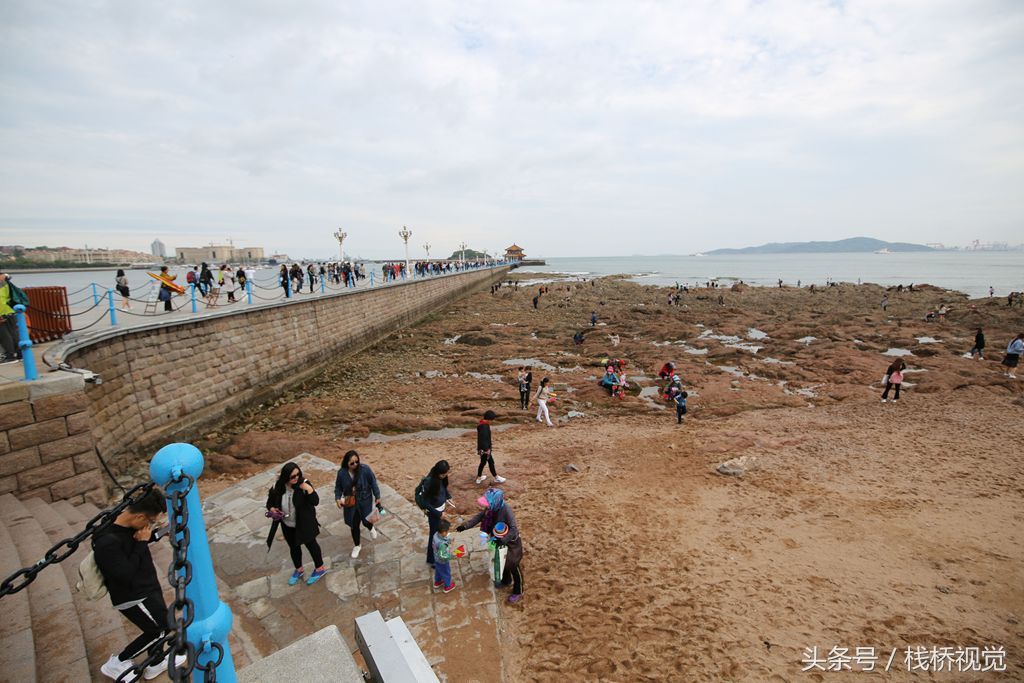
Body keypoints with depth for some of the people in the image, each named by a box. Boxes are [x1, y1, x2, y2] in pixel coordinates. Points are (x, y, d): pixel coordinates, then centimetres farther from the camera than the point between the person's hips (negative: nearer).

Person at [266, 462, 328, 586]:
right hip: (287, 525, 4)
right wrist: (272, 509, -20)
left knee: (311, 544, 14)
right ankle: (299, 569, 48)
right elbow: (270, 502, 1)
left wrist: (309, 489, -41)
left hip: (304, 523, -3)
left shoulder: (303, 484, -24)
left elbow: (315, 502, -26)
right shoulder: (277, 487, -17)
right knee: (293, 547, 23)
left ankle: (320, 568, 36)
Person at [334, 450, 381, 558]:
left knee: (366, 521, 5)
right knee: (354, 525, 12)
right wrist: (338, 498, -16)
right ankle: (357, 546, 38)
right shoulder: (341, 473, -16)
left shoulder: (365, 469, -22)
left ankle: (371, 528, 46)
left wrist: (377, 497, -4)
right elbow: (338, 487, -1)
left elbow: (373, 483, -10)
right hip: (350, 503, 2)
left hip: (365, 501, -2)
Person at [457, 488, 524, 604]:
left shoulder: (506, 510, -36)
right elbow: (479, 516, -6)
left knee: (513, 566, 9)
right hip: (499, 540, 7)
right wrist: (465, 525, -14)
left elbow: (514, 529, -36)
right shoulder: (490, 508, -15)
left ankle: (518, 592, 29)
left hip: (511, 542, -7)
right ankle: (506, 580, 54)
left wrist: (503, 540, -44)